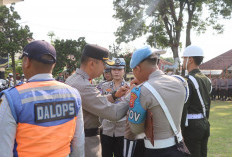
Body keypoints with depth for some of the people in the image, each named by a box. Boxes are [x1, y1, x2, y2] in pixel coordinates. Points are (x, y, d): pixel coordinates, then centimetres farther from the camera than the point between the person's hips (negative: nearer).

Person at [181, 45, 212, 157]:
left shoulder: (188, 81, -16)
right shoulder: (206, 79, 10)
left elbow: (183, 109, -19)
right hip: (205, 124, 8)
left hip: (192, 125, -8)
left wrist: (180, 130, -15)